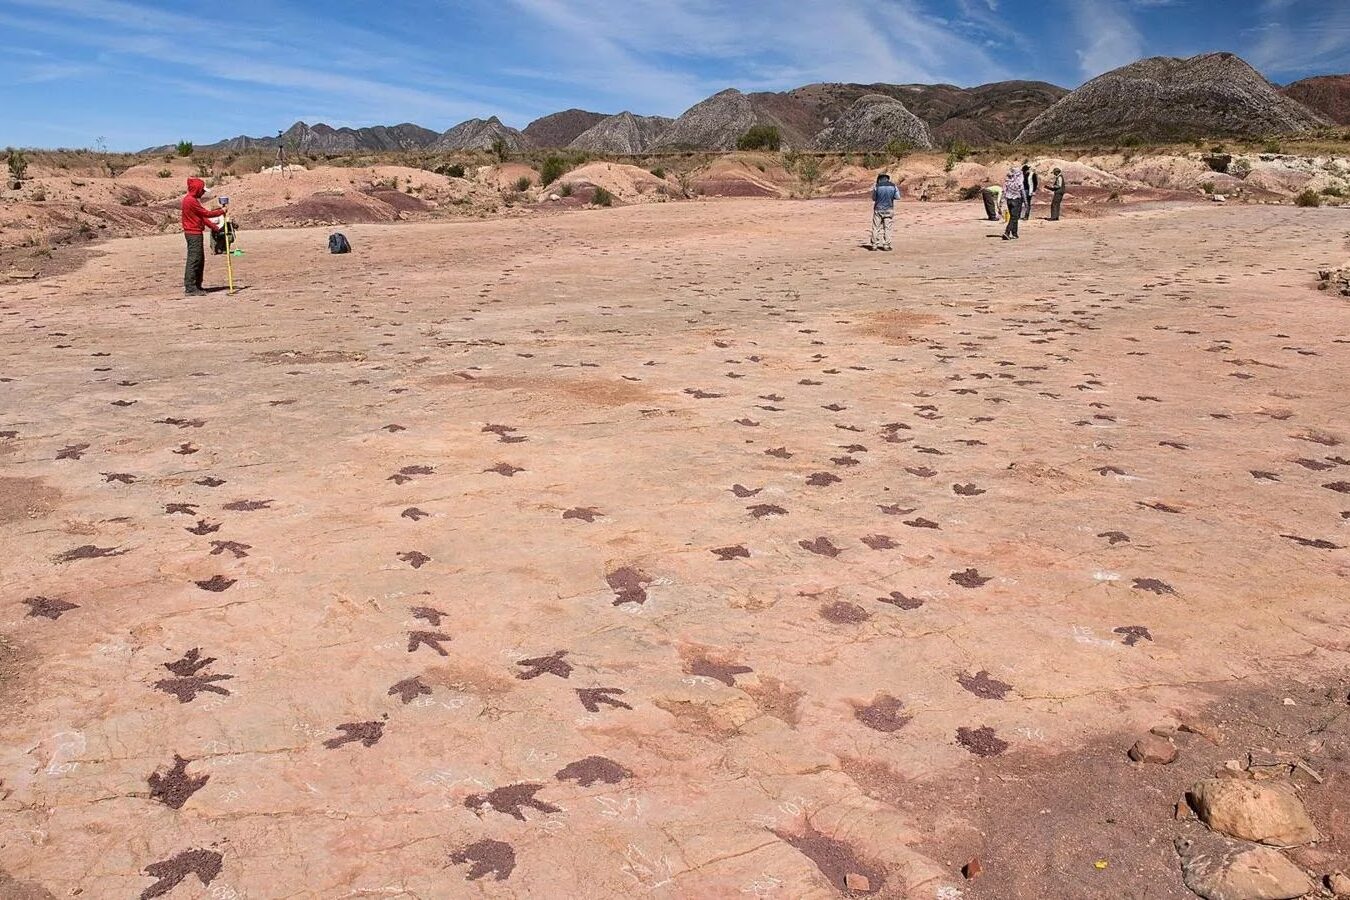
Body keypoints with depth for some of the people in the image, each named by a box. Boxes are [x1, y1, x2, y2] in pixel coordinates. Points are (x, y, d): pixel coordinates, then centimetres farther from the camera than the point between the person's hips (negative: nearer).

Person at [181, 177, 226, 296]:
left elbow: (202, 216, 17)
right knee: (194, 260, -9)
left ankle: (197, 286, 18)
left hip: (195, 233, 10)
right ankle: (190, 288, -9)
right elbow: (206, 213, -12)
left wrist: (215, 227, 12)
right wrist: (221, 211, -1)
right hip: (193, 234, -10)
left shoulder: (193, 199, 17)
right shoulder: (190, 200, -14)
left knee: (200, 260, 13)